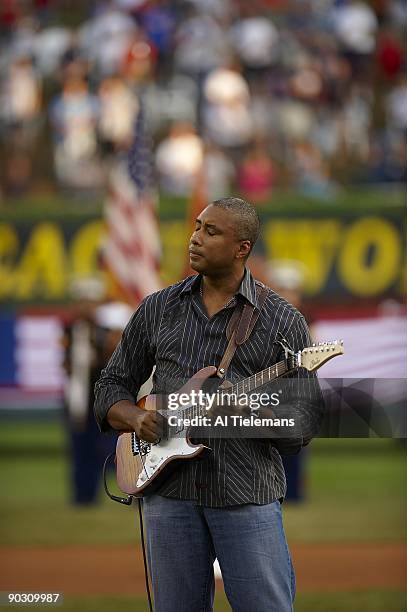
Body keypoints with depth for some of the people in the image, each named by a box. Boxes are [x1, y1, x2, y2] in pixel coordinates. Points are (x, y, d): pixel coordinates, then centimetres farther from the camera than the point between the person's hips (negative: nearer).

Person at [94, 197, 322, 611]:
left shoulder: (281, 321, 2)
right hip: (170, 494, 3)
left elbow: (303, 427, 0)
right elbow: (112, 387, 16)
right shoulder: (157, 310, 11)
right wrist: (137, 420, -5)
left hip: (248, 496, -3)